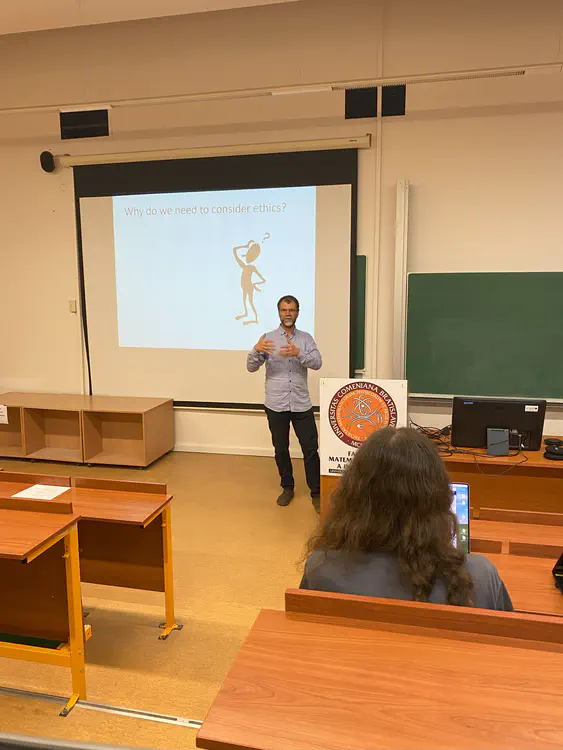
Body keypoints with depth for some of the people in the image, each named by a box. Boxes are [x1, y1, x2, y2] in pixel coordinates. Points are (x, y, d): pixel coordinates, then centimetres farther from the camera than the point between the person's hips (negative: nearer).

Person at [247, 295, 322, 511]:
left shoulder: (306, 338, 4)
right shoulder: (268, 338, 2)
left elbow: (317, 363, -10)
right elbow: (251, 367, -5)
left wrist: (298, 353, -28)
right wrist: (256, 350, -26)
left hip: (301, 404, 0)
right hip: (276, 404, 0)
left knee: (310, 449, 1)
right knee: (280, 449, 11)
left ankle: (316, 492, 13)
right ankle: (287, 487, 29)